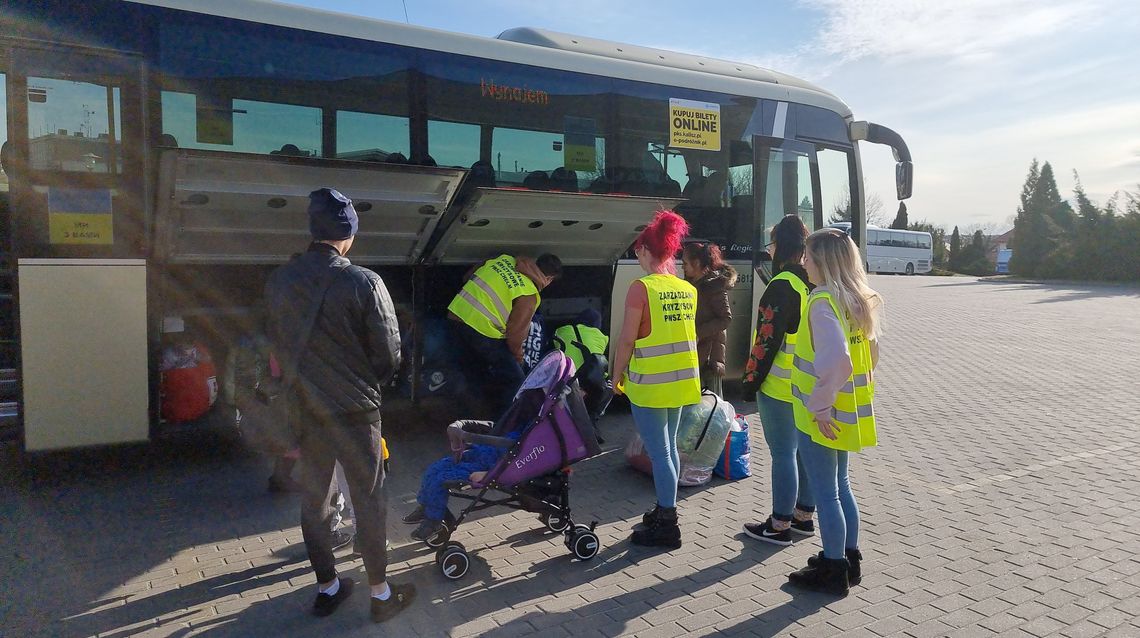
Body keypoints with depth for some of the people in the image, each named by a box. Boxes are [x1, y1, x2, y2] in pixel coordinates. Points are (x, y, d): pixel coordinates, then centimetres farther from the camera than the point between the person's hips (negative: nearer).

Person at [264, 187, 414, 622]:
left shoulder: (278, 281, -2)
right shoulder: (363, 282, -17)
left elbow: (277, 345, 8)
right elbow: (389, 354, -12)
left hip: (304, 409, 5)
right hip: (354, 410, -4)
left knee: (314, 499, 16)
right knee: (369, 500, 7)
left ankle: (327, 587, 29)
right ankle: (381, 593, 18)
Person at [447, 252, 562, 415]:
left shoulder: (505, 259, 10)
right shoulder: (529, 294, -9)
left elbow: (469, 275, 20)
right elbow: (515, 333, -7)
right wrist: (518, 358, 11)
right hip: (482, 330, -8)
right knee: (514, 379, 5)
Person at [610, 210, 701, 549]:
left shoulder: (642, 287, -14)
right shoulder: (687, 289, 6)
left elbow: (627, 339, -14)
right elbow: (687, 333, 12)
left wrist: (618, 375, -1)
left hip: (650, 384, -7)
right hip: (680, 380, 7)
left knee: (659, 453, 0)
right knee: (669, 448, 19)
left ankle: (666, 526, 8)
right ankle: (664, 510, 32)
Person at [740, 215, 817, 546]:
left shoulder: (782, 286, -18)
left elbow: (768, 338, -19)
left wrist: (752, 378, -11)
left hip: (780, 385, -8)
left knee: (783, 454, -1)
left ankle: (780, 525, 9)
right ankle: (804, 515, 29)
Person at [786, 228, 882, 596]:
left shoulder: (822, 302, -21)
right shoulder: (857, 301, 7)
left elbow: (836, 360, -32)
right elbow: (870, 352, 16)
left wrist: (820, 405, -22)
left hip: (822, 417, -9)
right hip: (847, 412, 9)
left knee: (826, 494, 4)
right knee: (840, 487, 21)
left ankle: (833, 572, 17)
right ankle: (849, 559, 33)